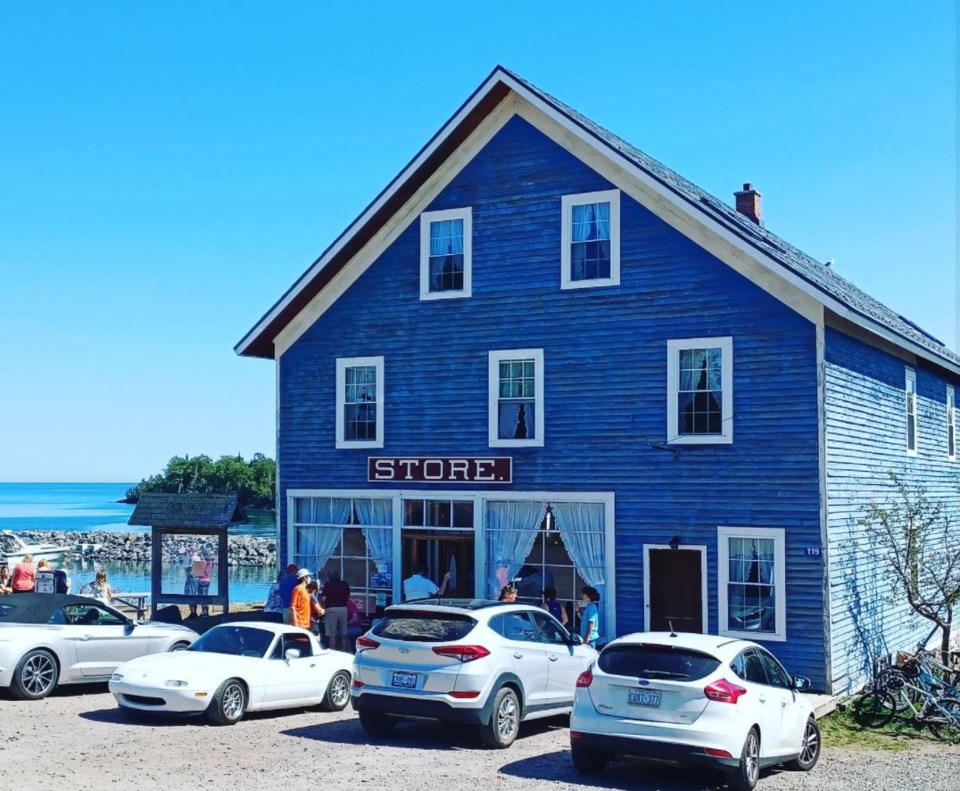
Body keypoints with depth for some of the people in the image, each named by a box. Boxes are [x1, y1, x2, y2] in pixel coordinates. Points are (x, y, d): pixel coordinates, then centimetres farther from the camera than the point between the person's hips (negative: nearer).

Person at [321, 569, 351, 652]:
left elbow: (323, 599, -10)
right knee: (343, 635, 11)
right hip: (343, 609, 4)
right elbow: (348, 598, 11)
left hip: (331, 609, -4)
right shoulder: (345, 584, 7)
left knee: (332, 635, -2)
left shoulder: (327, 584, -4)